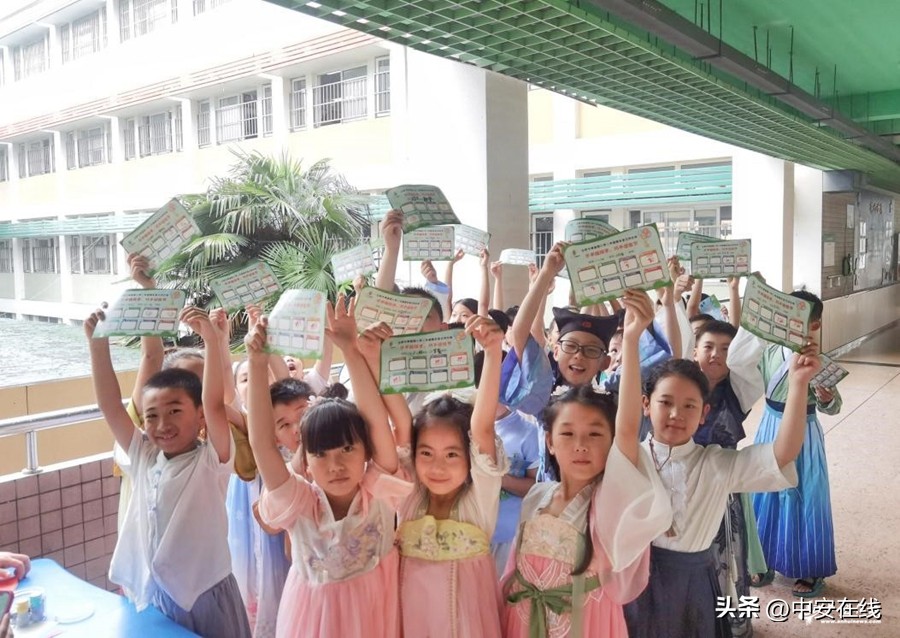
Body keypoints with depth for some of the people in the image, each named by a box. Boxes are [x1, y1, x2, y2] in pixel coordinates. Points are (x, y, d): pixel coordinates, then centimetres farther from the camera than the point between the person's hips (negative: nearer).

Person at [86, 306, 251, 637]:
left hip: (204, 598, -4)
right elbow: (110, 406, -1)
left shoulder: (210, 461, -13)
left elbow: (215, 404, -27)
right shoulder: (144, 458, 1)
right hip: (149, 597, 5)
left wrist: (211, 339, -35)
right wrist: (98, 343, -7)